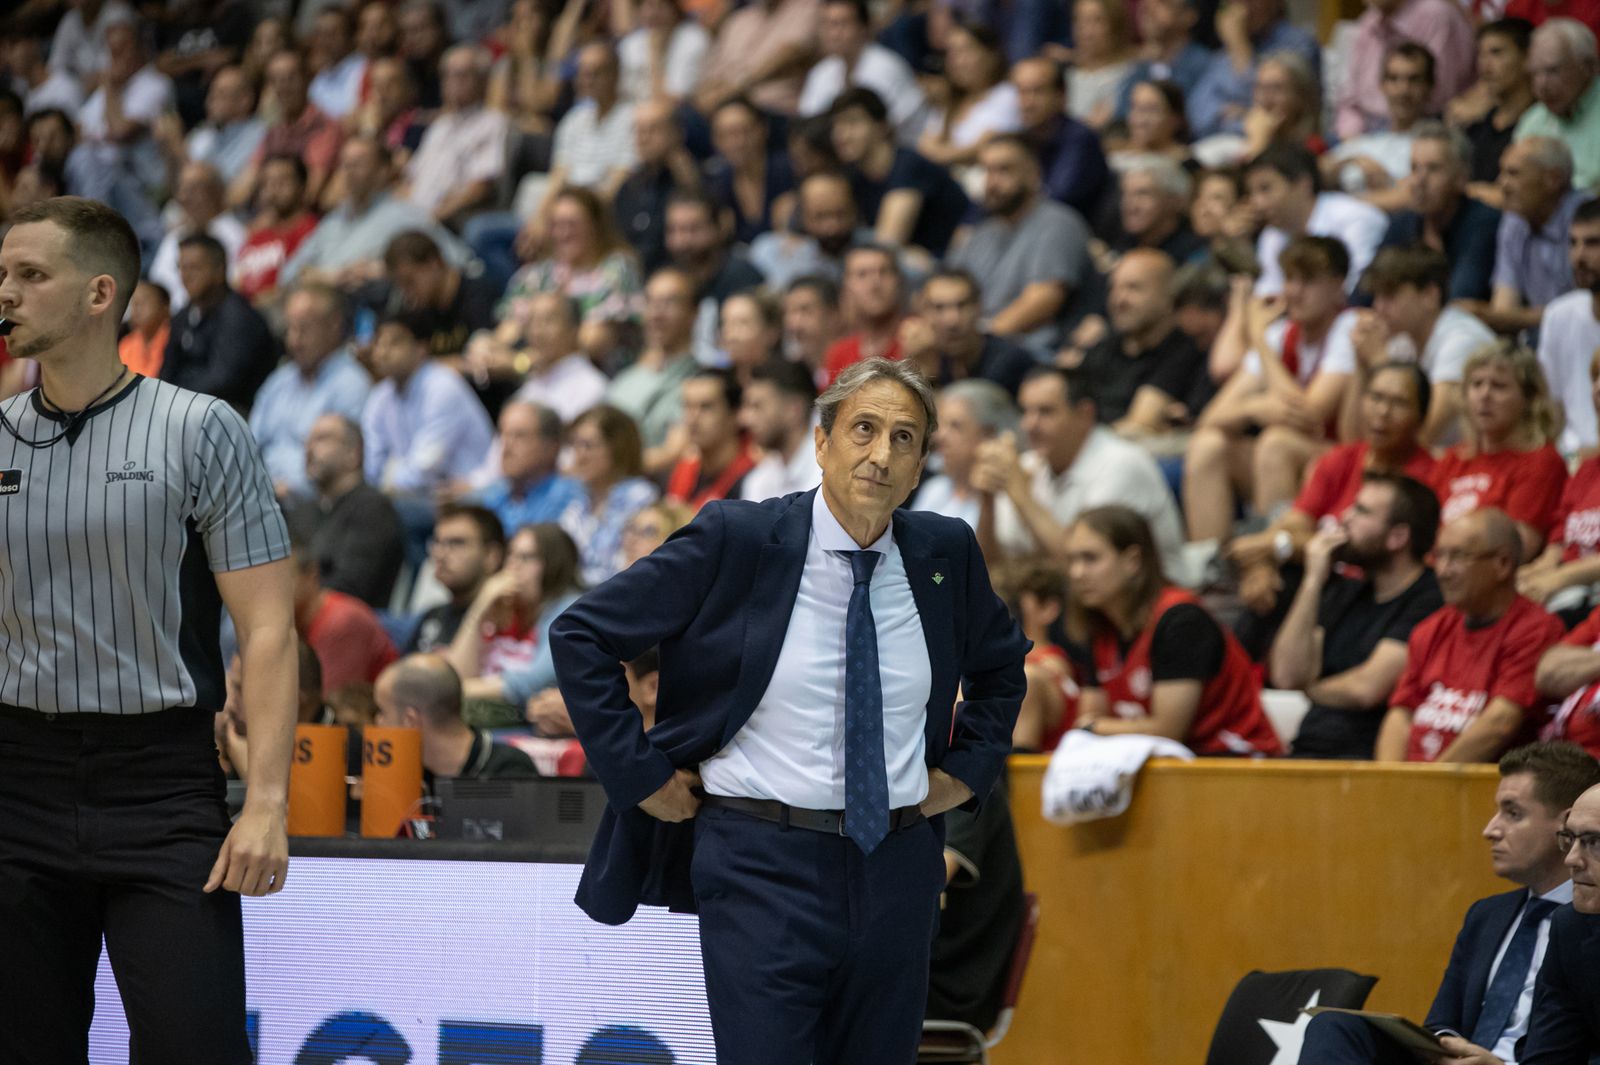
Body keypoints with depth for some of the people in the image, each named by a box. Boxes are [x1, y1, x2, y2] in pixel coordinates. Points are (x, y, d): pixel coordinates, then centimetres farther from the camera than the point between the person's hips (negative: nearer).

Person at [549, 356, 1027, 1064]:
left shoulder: (945, 552, 6)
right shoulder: (735, 540, -7)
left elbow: (1002, 663, 27)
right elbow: (580, 635, -4)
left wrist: (968, 769, 13)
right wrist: (641, 774, -6)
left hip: (898, 872, 4)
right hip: (765, 868, -4)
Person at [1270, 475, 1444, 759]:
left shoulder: (1429, 601, -8)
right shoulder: (1345, 592, 19)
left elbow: (1368, 688, -13)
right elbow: (1287, 676, 9)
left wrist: (1310, 688, 9)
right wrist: (1313, 581, 5)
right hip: (1307, 751, 7)